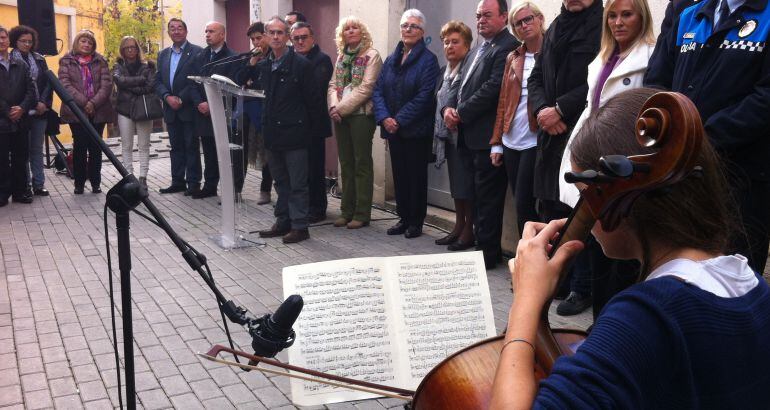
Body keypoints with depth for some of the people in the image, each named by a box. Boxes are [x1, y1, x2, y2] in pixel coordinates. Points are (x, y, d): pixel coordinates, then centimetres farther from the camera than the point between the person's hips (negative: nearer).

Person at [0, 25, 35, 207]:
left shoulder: (20, 65, 12)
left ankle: (19, 191, 16)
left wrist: (22, 108, -9)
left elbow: (30, 89, 6)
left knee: (20, 158, 7)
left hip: (20, 120, 4)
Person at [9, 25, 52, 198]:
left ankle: (38, 184, 11)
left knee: (37, 148, 7)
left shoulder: (39, 59, 12)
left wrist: (44, 102, -6)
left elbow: (48, 82, 7)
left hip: (40, 111, 3)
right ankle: (25, 184, 6)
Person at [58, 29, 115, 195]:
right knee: (80, 147, 2)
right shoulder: (66, 61, 4)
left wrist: (94, 103, -14)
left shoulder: (100, 61, 8)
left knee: (95, 147, 4)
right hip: (76, 111, -1)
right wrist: (84, 103, -16)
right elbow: (65, 84, -7)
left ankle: (95, 182, 12)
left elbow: (107, 84, -2)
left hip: (98, 111, 1)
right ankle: (79, 183, 9)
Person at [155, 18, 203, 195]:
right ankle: (178, 182, 16)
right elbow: (158, 81, 10)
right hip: (171, 109, 6)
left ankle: (193, 183, 5)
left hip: (189, 109, -5)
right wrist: (168, 97, -8)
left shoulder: (196, 52, -4)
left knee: (191, 146, 0)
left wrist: (181, 99, -15)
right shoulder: (163, 54, 14)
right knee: (176, 147, 10)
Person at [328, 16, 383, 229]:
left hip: (361, 114, -6)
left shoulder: (371, 55, -4)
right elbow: (333, 85, 11)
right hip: (340, 116, 6)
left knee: (362, 163, -2)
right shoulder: (341, 56, 16)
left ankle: (362, 213, 2)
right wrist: (333, 106, -7)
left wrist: (341, 108, -15)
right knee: (346, 163, 10)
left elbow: (365, 88, -14)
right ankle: (346, 210, 18)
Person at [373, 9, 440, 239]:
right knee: (399, 175, 11)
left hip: (417, 131, -5)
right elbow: (378, 90, 6)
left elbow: (424, 96, -16)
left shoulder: (428, 60, -8)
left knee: (416, 175, 4)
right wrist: (384, 117, -11)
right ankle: (403, 218, 22)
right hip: (393, 130, 6)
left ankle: (416, 222, 13)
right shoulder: (391, 60, 11)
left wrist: (400, 120, -18)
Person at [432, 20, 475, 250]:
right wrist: (438, 133, 12)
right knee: (455, 184, 14)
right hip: (448, 136, 8)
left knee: (466, 185, -3)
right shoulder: (443, 73, 16)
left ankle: (469, 231, 5)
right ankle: (458, 227, 22)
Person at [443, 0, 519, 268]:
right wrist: (449, 107, 1)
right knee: (480, 195, 15)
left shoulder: (507, 46, -10)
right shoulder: (477, 50, 20)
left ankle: (487, 253, 5)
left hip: (488, 135, -9)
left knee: (488, 197, -3)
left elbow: (494, 86, -19)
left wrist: (461, 113, -14)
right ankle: (484, 245, 24)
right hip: (472, 135, 9)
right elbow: (464, 86, 20)